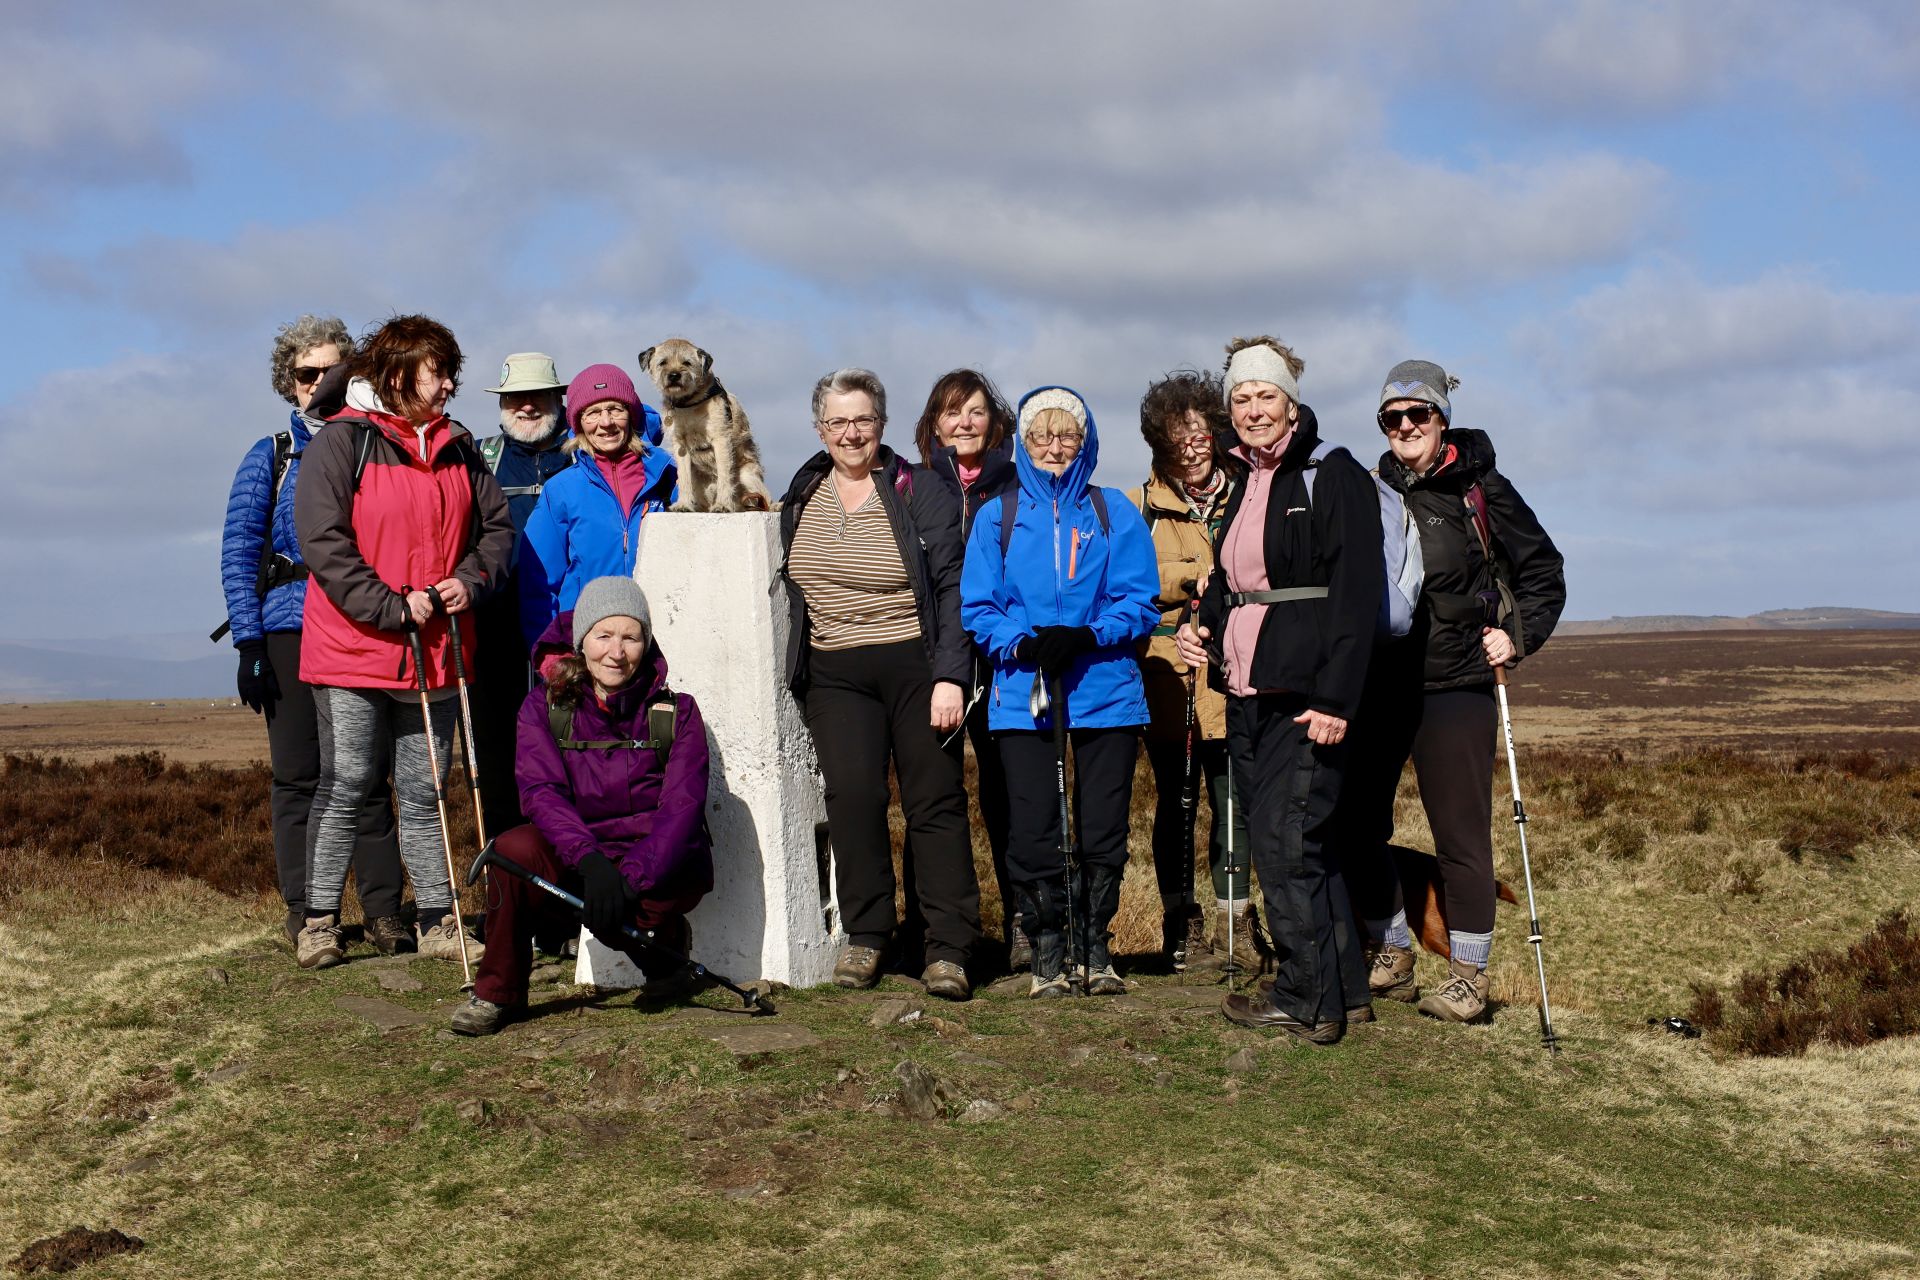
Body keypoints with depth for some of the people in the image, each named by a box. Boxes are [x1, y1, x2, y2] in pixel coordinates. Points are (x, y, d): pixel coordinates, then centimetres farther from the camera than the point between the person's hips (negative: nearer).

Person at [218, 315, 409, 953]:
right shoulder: (270, 457, 9)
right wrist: (249, 643, -6)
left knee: (368, 777, 0)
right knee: (298, 778, 2)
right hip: (291, 630, 0)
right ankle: (305, 913, 8)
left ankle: (383, 911, 3)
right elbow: (238, 553, 4)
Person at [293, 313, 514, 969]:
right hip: (353, 651, -5)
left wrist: (470, 581, -4)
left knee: (424, 792, 10)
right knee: (345, 786, 1)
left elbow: (497, 525, 16)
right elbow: (322, 540, -13)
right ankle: (319, 921, 11)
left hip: (436, 652, 5)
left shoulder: (458, 448, 12)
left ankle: (437, 921, 17)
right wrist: (392, 606, -18)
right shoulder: (342, 441, -6)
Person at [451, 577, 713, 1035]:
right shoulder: (544, 708, -1)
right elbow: (540, 791, -15)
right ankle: (498, 992, -10)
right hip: (574, 856, 2)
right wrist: (589, 859, -34)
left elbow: (682, 807, -13)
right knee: (514, 849, -30)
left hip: (661, 864, -1)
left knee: (614, 916, -33)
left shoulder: (676, 712, -3)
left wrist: (631, 878, -29)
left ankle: (667, 945, 5)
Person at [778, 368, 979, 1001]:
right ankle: (864, 936, -1)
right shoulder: (803, 495, 11)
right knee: (852, 793, -12)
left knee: (935, 801, -3)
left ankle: (948, 951, 1)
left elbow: (953, 588, -5)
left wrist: (950, 676, -12)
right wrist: (795, 668, 16)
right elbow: (790, 584, 22)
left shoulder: (920, 493, -2)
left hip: (916, 667, -3)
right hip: (835, 674, 3)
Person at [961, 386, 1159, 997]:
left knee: (1104, 828, 4)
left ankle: (1093, 944, 22)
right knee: (1032, 828, 0)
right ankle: (1047, 951, 15)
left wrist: (1086, 637, -17)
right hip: (1022, 694, 0)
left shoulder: (1114, 513, 6)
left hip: (1105, 689, 0)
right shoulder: (997, 516, 8)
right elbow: (977, 608, 3)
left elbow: (1139, 603, -1)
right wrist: (1022, 644, -15)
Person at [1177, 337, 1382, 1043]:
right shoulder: (1244, 487, 17)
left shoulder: (1333, 476, -8)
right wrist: (1202, 622, 5)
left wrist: (1334, 698, -21)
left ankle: (1307, 1001, 3)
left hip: (1307, 694, -8)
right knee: (1304, 845, 11)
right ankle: (1345, 990, 20)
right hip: (1248, 693, 8)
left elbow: (1357, 593, -15)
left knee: (1282, 840, -8)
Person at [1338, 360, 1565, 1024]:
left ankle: (1468, 976, 9)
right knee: (1355, 825, 5)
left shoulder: (1479, 488, -1)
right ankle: (1392, 958, 21)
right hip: (1377, 685, 4)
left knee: (1460, 833, -2)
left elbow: (1543, 570, 6)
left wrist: (1518, 634, -5)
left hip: (1454, 687, -4)